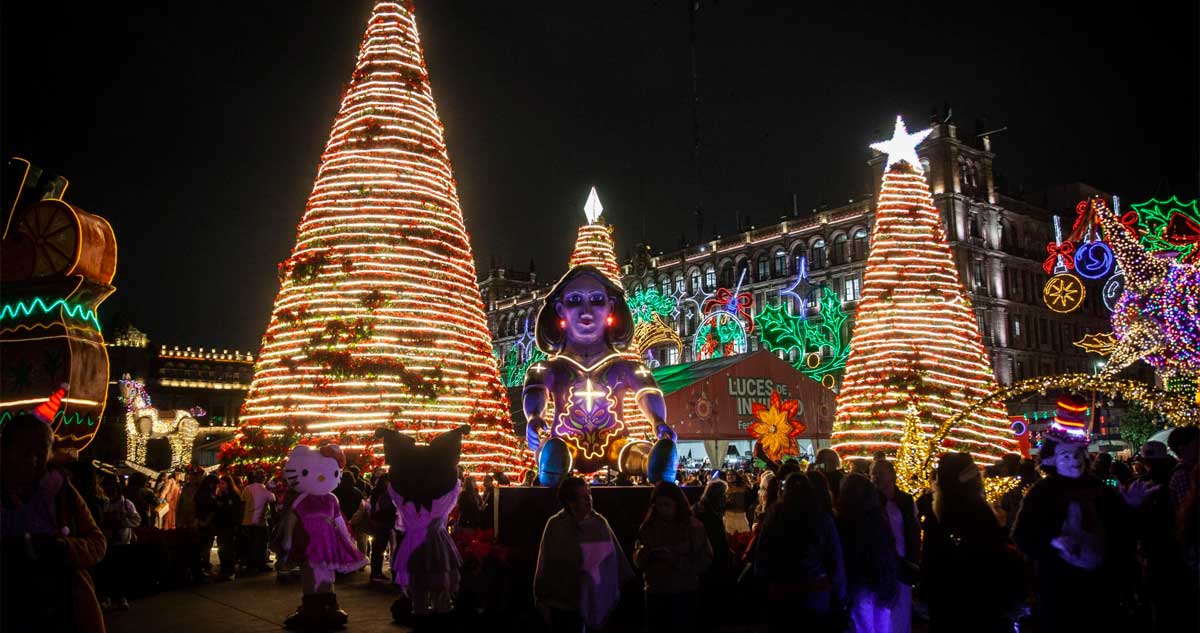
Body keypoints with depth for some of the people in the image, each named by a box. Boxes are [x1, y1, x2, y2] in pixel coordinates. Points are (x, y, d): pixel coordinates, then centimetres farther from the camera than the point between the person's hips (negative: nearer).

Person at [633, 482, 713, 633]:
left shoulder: (693, 526, -4)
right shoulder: (648, 526, 3)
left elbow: (704, 561, -9)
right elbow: (637, 561, 4)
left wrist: (676, 559, -22)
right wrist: (643, 552, -18)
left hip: (685, 594, -2)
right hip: (655, 594, 3)